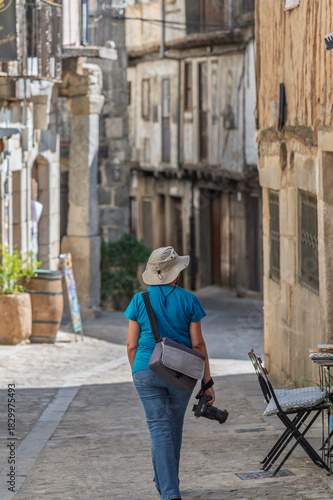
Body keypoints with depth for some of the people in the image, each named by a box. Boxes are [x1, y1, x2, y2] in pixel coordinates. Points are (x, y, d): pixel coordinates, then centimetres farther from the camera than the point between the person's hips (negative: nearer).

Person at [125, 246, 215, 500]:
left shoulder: (139, 300, -1)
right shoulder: (188, 301, -4)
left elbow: (132, 345, 0)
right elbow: (197, 344, -4)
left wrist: (137, 374, 15)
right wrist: (207, 381, 2)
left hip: (147, 371, -1)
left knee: (159, 430, -2)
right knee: (174, 427, 20)